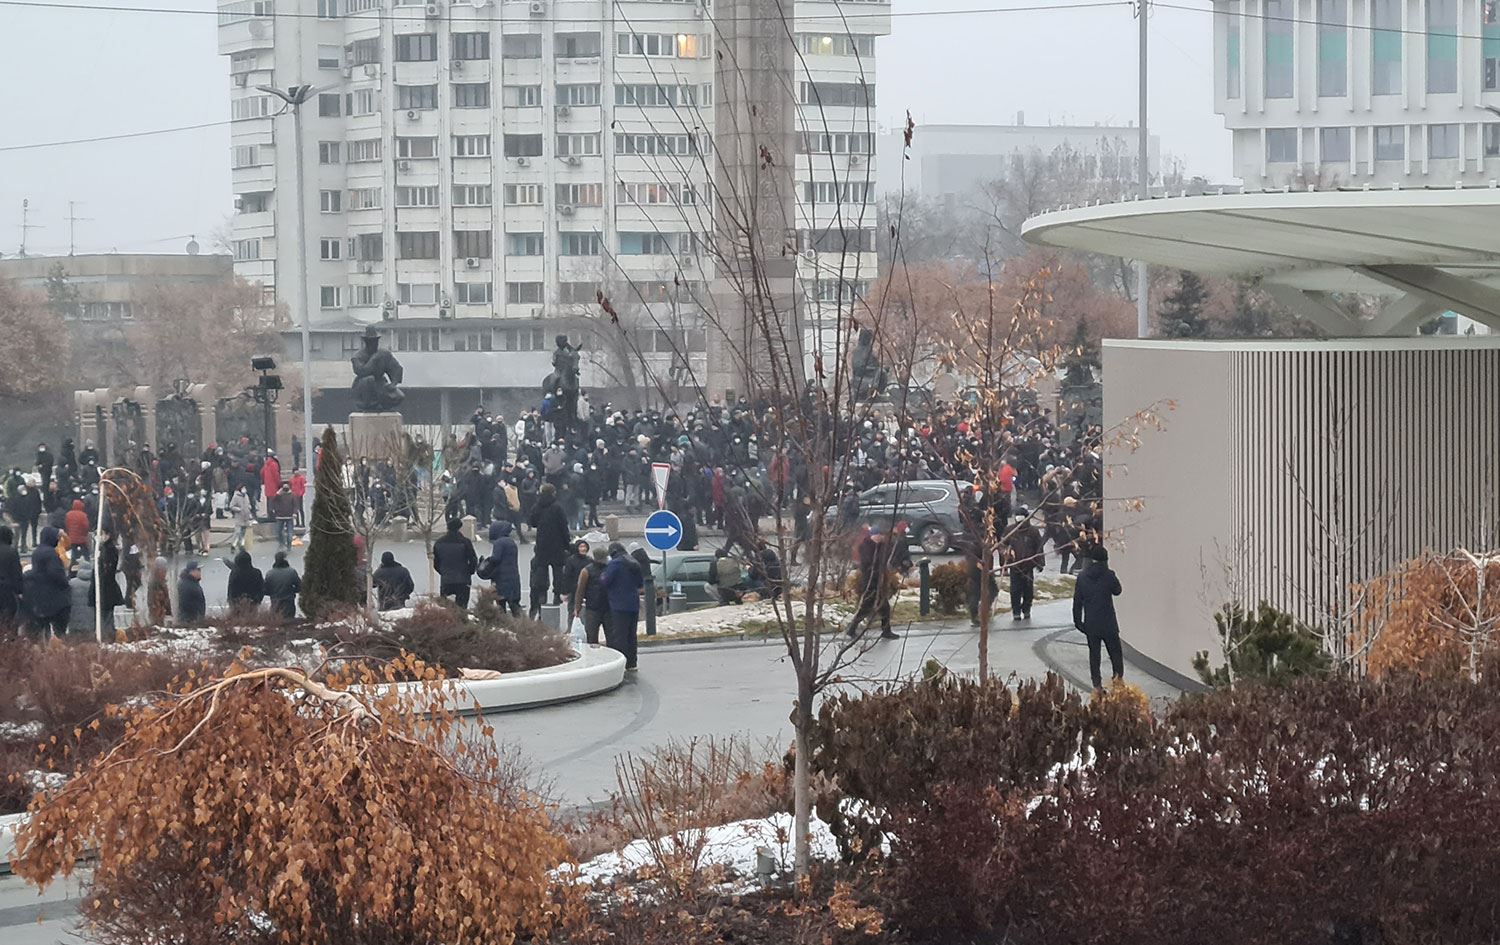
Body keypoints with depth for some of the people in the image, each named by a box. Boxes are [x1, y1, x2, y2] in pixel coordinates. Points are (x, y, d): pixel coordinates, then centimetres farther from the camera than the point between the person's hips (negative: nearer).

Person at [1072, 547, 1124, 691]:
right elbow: (1117, 591, 7)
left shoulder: (1082, 576, -1)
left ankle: (1097, 684, 10)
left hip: (1090, 623, 3)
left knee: (1094, 653, 10)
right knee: (1115, 652, 9)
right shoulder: (1108, 575, -12)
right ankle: (1118, 676, -4)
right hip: (1108, 623, -3)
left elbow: (1077, 600, 3)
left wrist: (1077, 620, 11)